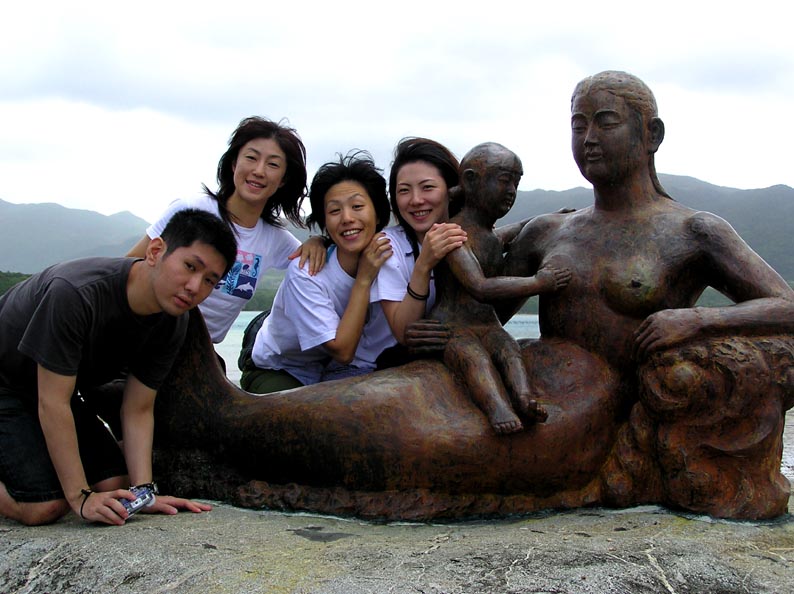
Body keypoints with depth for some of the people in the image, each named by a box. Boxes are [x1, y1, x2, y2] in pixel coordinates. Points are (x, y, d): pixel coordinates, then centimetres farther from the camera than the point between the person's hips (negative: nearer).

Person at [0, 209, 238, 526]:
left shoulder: (172, 323, -13)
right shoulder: (75, 293, -36)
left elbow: (138, 410, -9)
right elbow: (52, 403, -31)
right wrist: (81, 497, -30)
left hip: (53, 390, 7)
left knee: (115, 485, -3)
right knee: (45, 506, -22)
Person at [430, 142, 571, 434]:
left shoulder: (496, 239, 18)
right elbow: (480, 289, -22)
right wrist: (539, 284, -18)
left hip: (488, 326, 7)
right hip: (450, 327, -7)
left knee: (509, 348, -27)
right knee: (474, 356, -38)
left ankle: (523, 397, -52)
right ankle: (497, 407, -62)